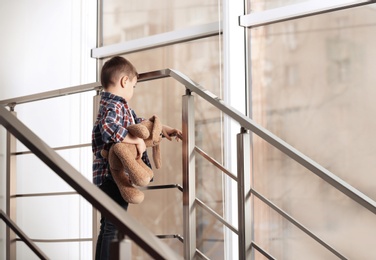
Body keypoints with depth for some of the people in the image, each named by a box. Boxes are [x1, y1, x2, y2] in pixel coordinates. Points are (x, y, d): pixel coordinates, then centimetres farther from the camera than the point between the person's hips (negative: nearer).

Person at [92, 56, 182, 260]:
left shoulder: (119, 105, 17)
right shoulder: (114, 106, -16)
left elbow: (138, 123, 31)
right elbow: (109, 128, -37)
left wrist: (162, 129, 26)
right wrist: (137, 141, -32)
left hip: (110, 176, 11)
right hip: (114, 176, -11)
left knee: (109, 227, 17)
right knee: (113, 229, -8)